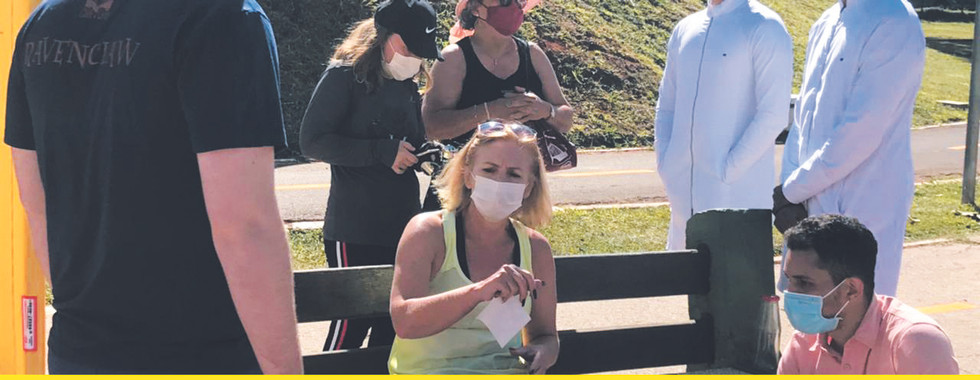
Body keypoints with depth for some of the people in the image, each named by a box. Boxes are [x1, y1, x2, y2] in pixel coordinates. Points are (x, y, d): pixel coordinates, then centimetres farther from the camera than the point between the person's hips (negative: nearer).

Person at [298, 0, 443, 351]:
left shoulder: (408, 85, 13)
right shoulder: (344, 76, -9)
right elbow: (312, 141, -16)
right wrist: (383, 152, -20)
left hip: (401, 227, 7)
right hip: (354, 231, -7)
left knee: (392, 324, 10)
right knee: (352, 324, -4)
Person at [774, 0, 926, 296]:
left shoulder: (894, 27, -15)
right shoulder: (826, 24, 11)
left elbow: (860, 134, -19)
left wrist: (791, 190, -10)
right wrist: (788, 197, 1)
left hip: (861, 212, -8)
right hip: (809, 208, 8)